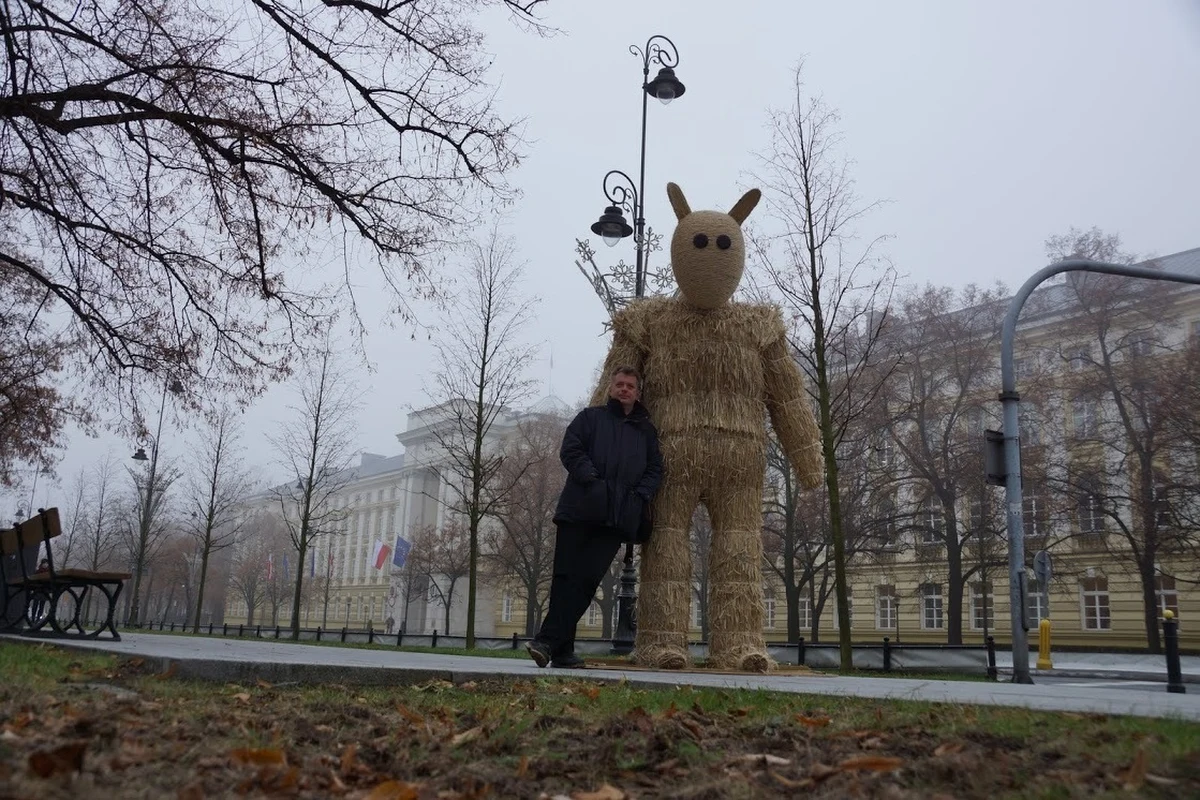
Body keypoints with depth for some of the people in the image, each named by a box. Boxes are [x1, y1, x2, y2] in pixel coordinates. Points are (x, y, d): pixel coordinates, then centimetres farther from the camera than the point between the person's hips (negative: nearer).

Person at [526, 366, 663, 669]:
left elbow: (655, 469, 17)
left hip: (618, 517, 2)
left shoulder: (646, 430, 21)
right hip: (579, 510, -1)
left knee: (587, 579, -8)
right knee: (566, 576, -4)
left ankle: (549, 641, -7)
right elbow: (570, 450, 3)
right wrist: (592, 480, -11)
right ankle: (561, 648, 1)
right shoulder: (590, 417, 14)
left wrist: (639, 496, -1)